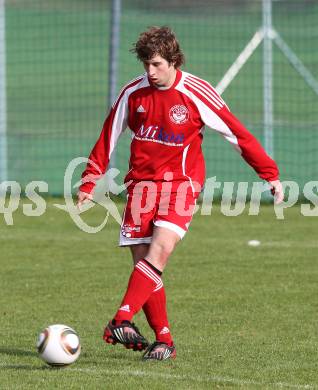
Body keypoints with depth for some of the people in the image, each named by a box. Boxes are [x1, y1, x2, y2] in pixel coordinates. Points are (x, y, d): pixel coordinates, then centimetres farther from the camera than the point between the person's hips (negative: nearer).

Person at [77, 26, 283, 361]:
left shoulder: (196, 93, -9)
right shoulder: (133, 93, 0)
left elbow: (237, 134, -2)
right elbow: (108, 139, 11)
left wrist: (269, 173, 1)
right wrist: (89, 182, 10)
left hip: (181, 183, -4)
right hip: (142, 182, 4)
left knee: (160, 248, -25)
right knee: (143, 261, -3)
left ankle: (121, 322, -34)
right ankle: (163, 339, 5)